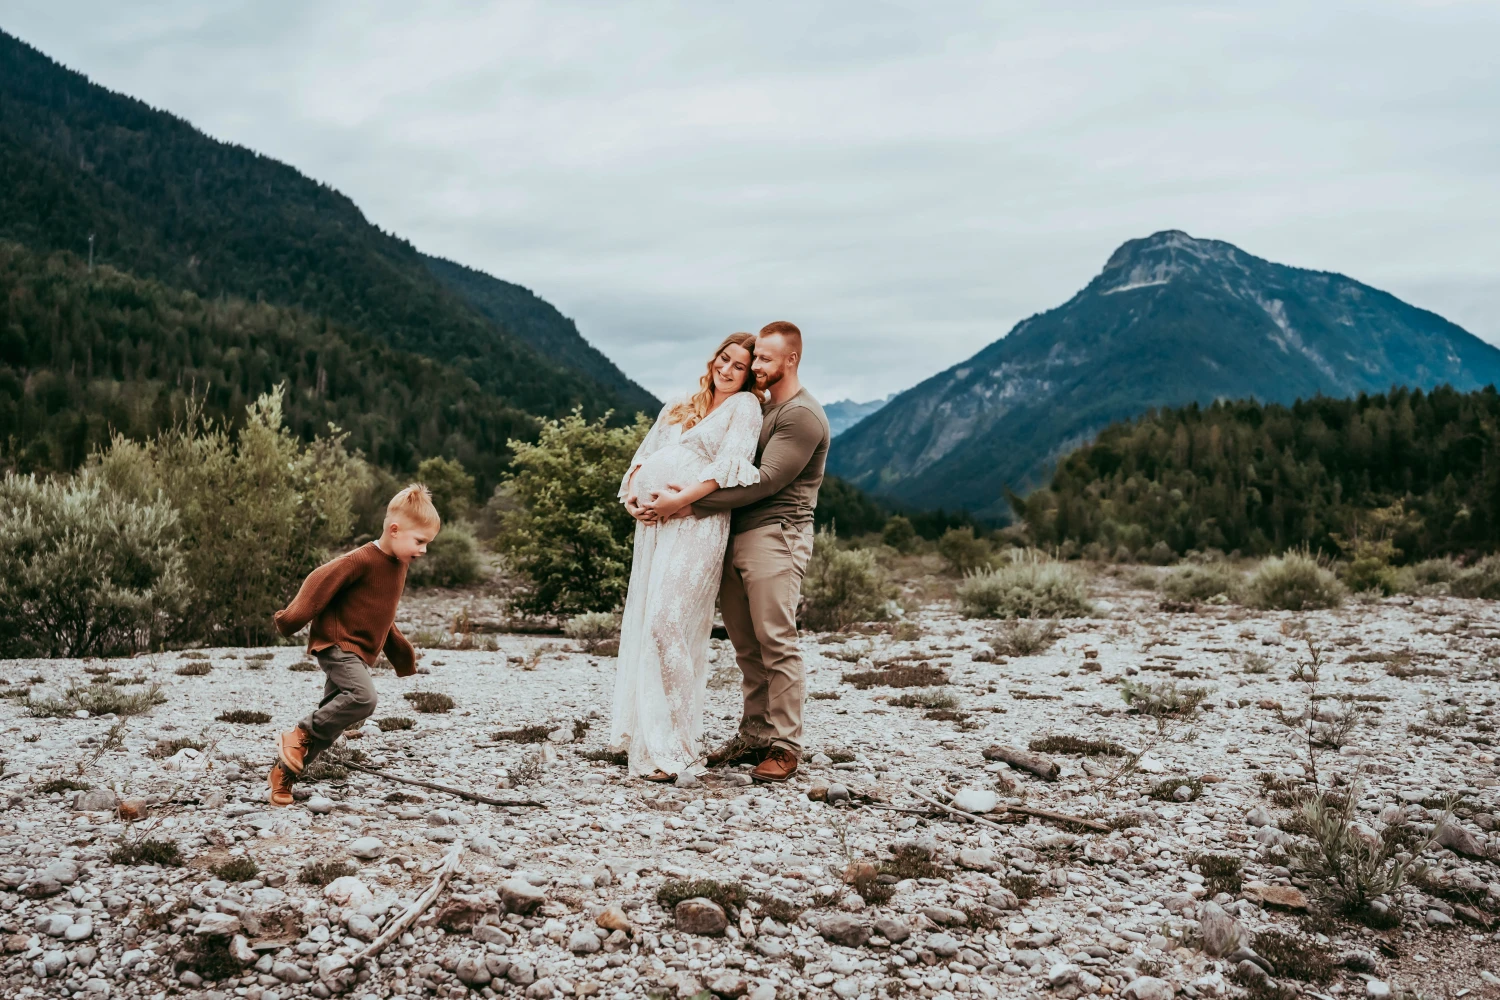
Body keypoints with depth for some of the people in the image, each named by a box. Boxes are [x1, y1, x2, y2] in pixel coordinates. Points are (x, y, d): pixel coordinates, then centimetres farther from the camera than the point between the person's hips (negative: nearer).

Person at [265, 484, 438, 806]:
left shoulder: (399, 565, 12)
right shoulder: (363, 560, -18)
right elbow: (320, 581, -19)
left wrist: (402, 653, 27)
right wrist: (292, 619, -20)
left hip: (358, 652, 9)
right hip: (337, 644, -9)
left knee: (332, 716, 9)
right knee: (363, 697, -29)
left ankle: (283, 772, 21)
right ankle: (299, 736, -12)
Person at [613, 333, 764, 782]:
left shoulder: (744, 406, 2)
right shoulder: (678, 408, 22)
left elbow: (731, 464, -13)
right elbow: (645, 455, 21)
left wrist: (681, 499, -19)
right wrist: (630, 493, 2)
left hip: (697, 525, -7)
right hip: (653, 523, 7)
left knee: (667, 623, -14)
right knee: (641, 623, 6)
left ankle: (668, 748, -9)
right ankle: (643, 732, 14)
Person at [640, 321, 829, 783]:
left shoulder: (802, 416, -8)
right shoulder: (757, 408, 21)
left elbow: (763, 482, -17)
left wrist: (688, 502, -19)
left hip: (775, 537, -8)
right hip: (736, 537, 8)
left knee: (776, 642, -6)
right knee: (746, 645, 7)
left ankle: (785, 746, 0)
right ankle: (753, 736, 14)